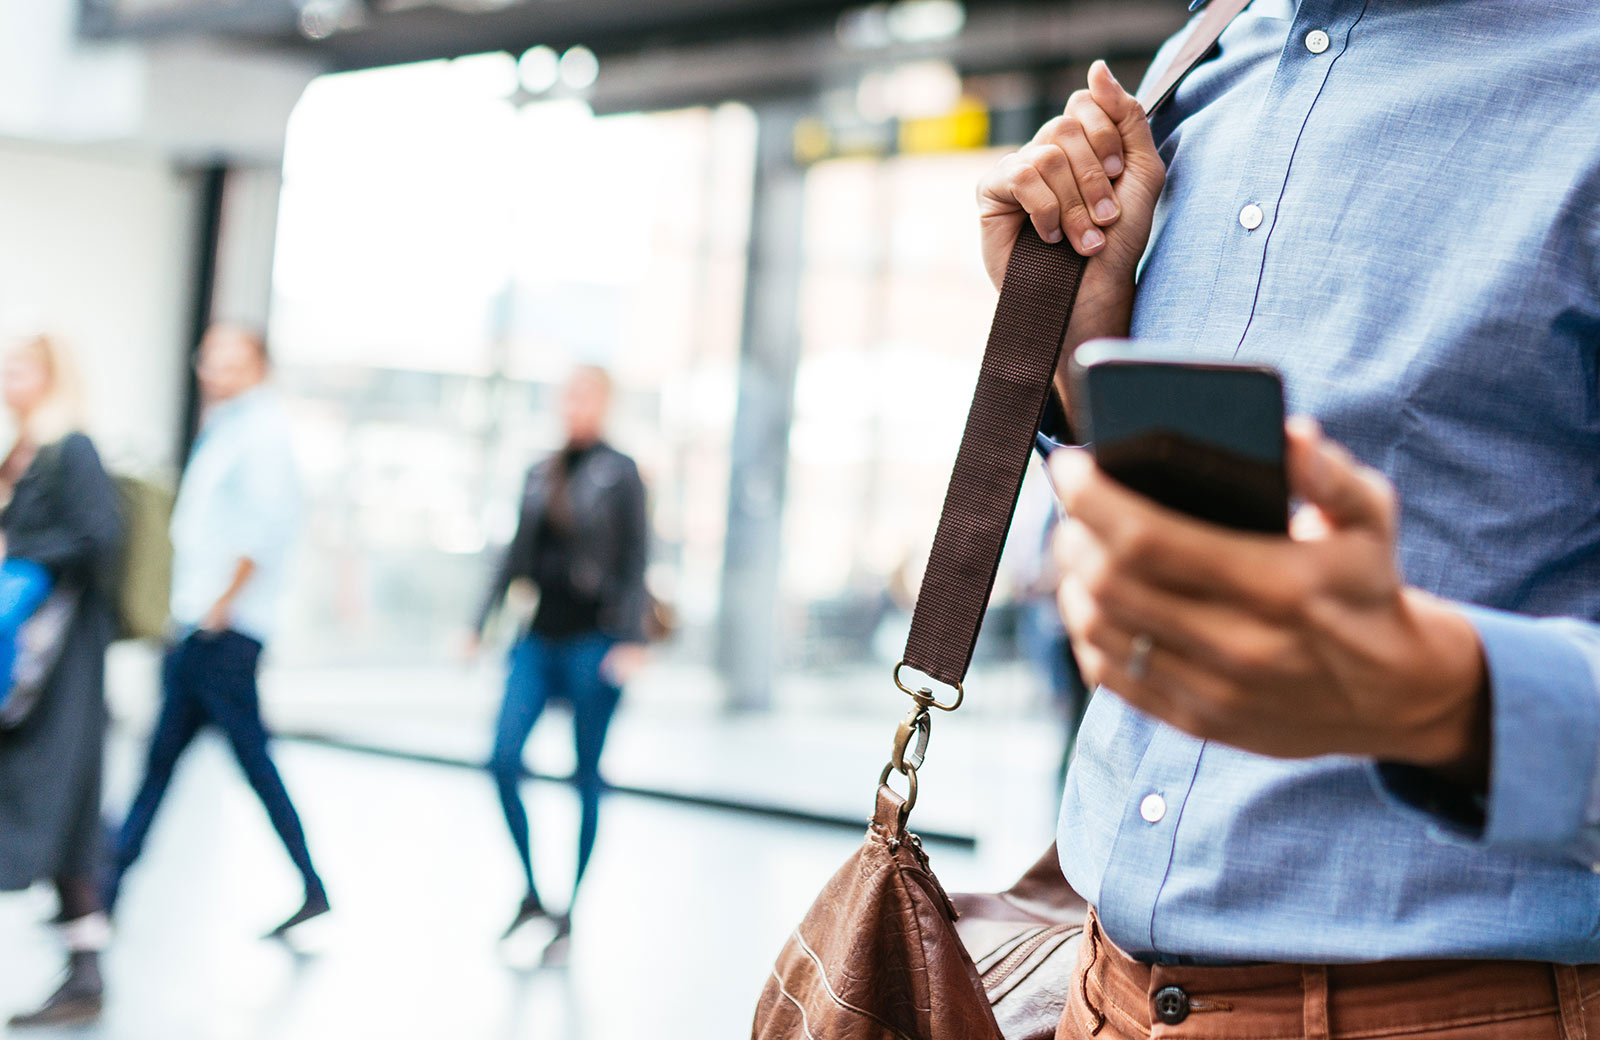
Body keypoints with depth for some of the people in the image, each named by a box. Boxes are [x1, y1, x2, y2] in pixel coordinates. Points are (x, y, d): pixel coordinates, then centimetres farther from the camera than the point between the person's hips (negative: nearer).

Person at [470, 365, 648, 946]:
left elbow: (634, 561, -5)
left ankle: (568, 909, 14)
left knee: (586, 777, 3)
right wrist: (483, 624, 15)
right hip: (540, 637, 5)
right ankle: (531, 893, 8)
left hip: (594, 639, -4)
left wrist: (632, 640, -13)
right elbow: (517, 555, 18)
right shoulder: (540, 475, 13)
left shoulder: (620, 473, -1)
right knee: (504, 758, -8)